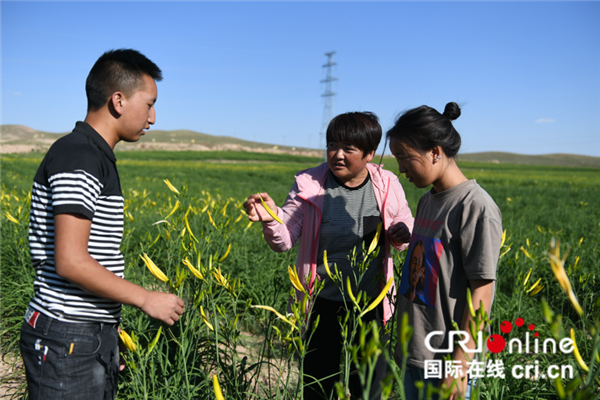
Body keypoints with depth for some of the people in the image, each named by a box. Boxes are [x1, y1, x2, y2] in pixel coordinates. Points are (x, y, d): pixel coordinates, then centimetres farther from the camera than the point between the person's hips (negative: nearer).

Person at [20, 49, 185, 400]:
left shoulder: (97, 159, 12)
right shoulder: (78, 159, -19)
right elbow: (70, 262, -25)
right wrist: (147, 299, -16)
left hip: (96, 335, 9)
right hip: (67, 341, -9)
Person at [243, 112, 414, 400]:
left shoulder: (387, 186, -4)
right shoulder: (309, 185, -9)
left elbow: (407, 228, 10)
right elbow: (284, 241, -10)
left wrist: (403, 235, -14)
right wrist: (271, 219, -32)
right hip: (323, 305, -1)